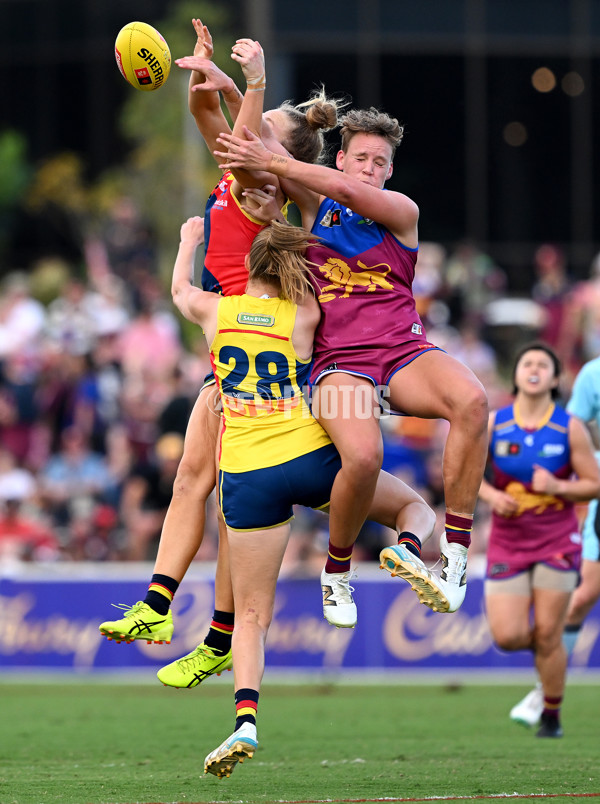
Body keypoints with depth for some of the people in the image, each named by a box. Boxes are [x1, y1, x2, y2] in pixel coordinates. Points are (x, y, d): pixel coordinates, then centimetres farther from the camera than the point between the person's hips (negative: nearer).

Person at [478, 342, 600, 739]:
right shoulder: (493, 424, -1)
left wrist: (558, 487, -19)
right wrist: (490, 495, -10)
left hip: (557, 542, -1)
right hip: (508, 542, 1)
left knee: (548, 635, -3)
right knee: (507, 637, -9)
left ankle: (552, 716, 15)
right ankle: (542, 643, 28)